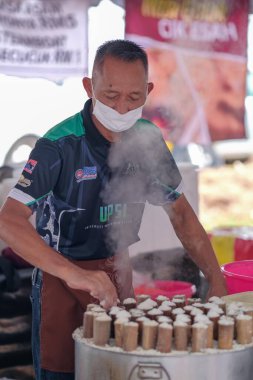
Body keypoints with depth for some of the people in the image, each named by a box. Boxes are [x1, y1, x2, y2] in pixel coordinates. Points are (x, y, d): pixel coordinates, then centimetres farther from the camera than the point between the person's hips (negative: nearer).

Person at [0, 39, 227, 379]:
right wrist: (73, 274, -44)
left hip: (117, 269, 5)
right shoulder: (59, 145, -23)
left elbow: (181, 213, 3)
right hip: (61, 274, -4)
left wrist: (216, 281, -6)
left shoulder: (149, 140, -7)